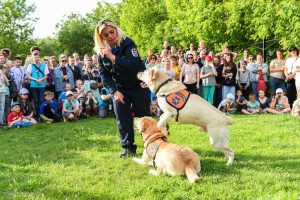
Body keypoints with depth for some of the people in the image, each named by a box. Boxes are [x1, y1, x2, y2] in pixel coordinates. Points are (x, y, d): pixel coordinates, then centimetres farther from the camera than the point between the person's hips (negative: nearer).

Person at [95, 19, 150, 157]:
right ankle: (128, 147, 10)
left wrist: (113, 57, -37)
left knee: (144, 116, 2)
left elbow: (134, 64, -33)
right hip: (119, 87, 4)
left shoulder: (127, 43, -19)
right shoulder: (101, 51, -6)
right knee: (122, 117, -1)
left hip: (138, 84, -4)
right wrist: (114, 91, -12)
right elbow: (104, 73, -2)